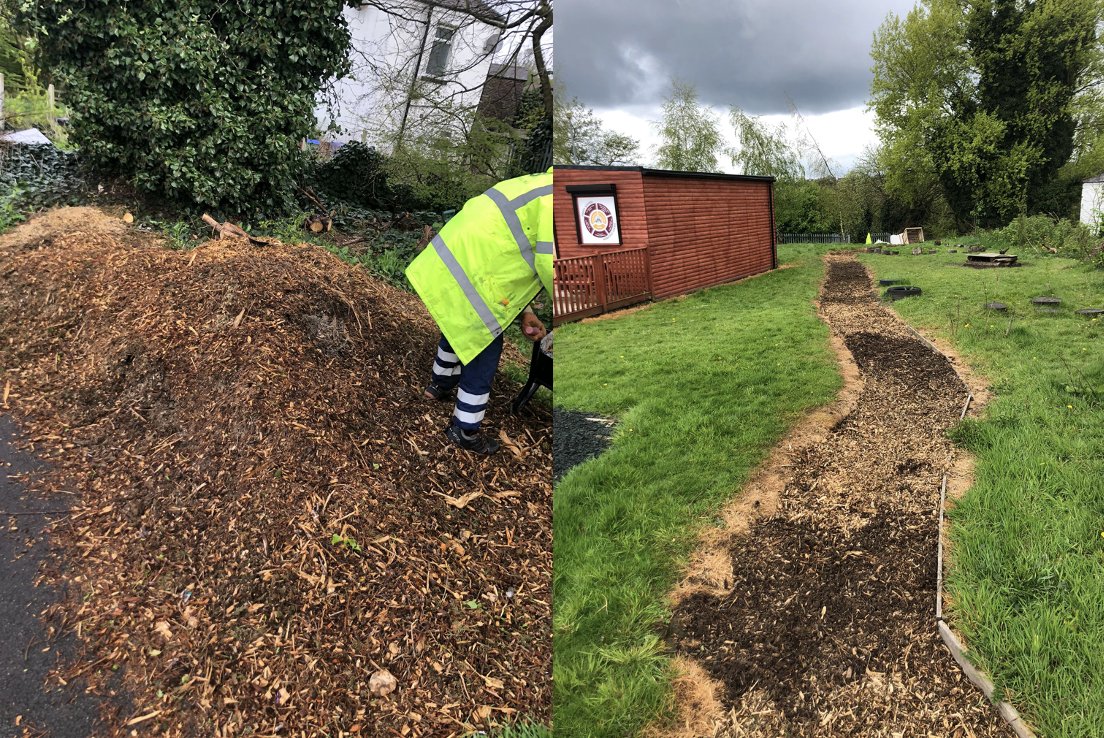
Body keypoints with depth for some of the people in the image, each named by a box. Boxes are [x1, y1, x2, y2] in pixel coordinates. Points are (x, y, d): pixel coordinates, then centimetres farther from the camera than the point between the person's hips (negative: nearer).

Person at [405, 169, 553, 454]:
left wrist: (524, 312, 18)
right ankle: (465, 431, 18)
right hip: (467, 273, -10)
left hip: (449, 263, 10)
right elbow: (549, 265, -24)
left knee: (461, 329, 32)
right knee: (484, 349, 4)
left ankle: (440, 385, 55)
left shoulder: (543, 190, 19)